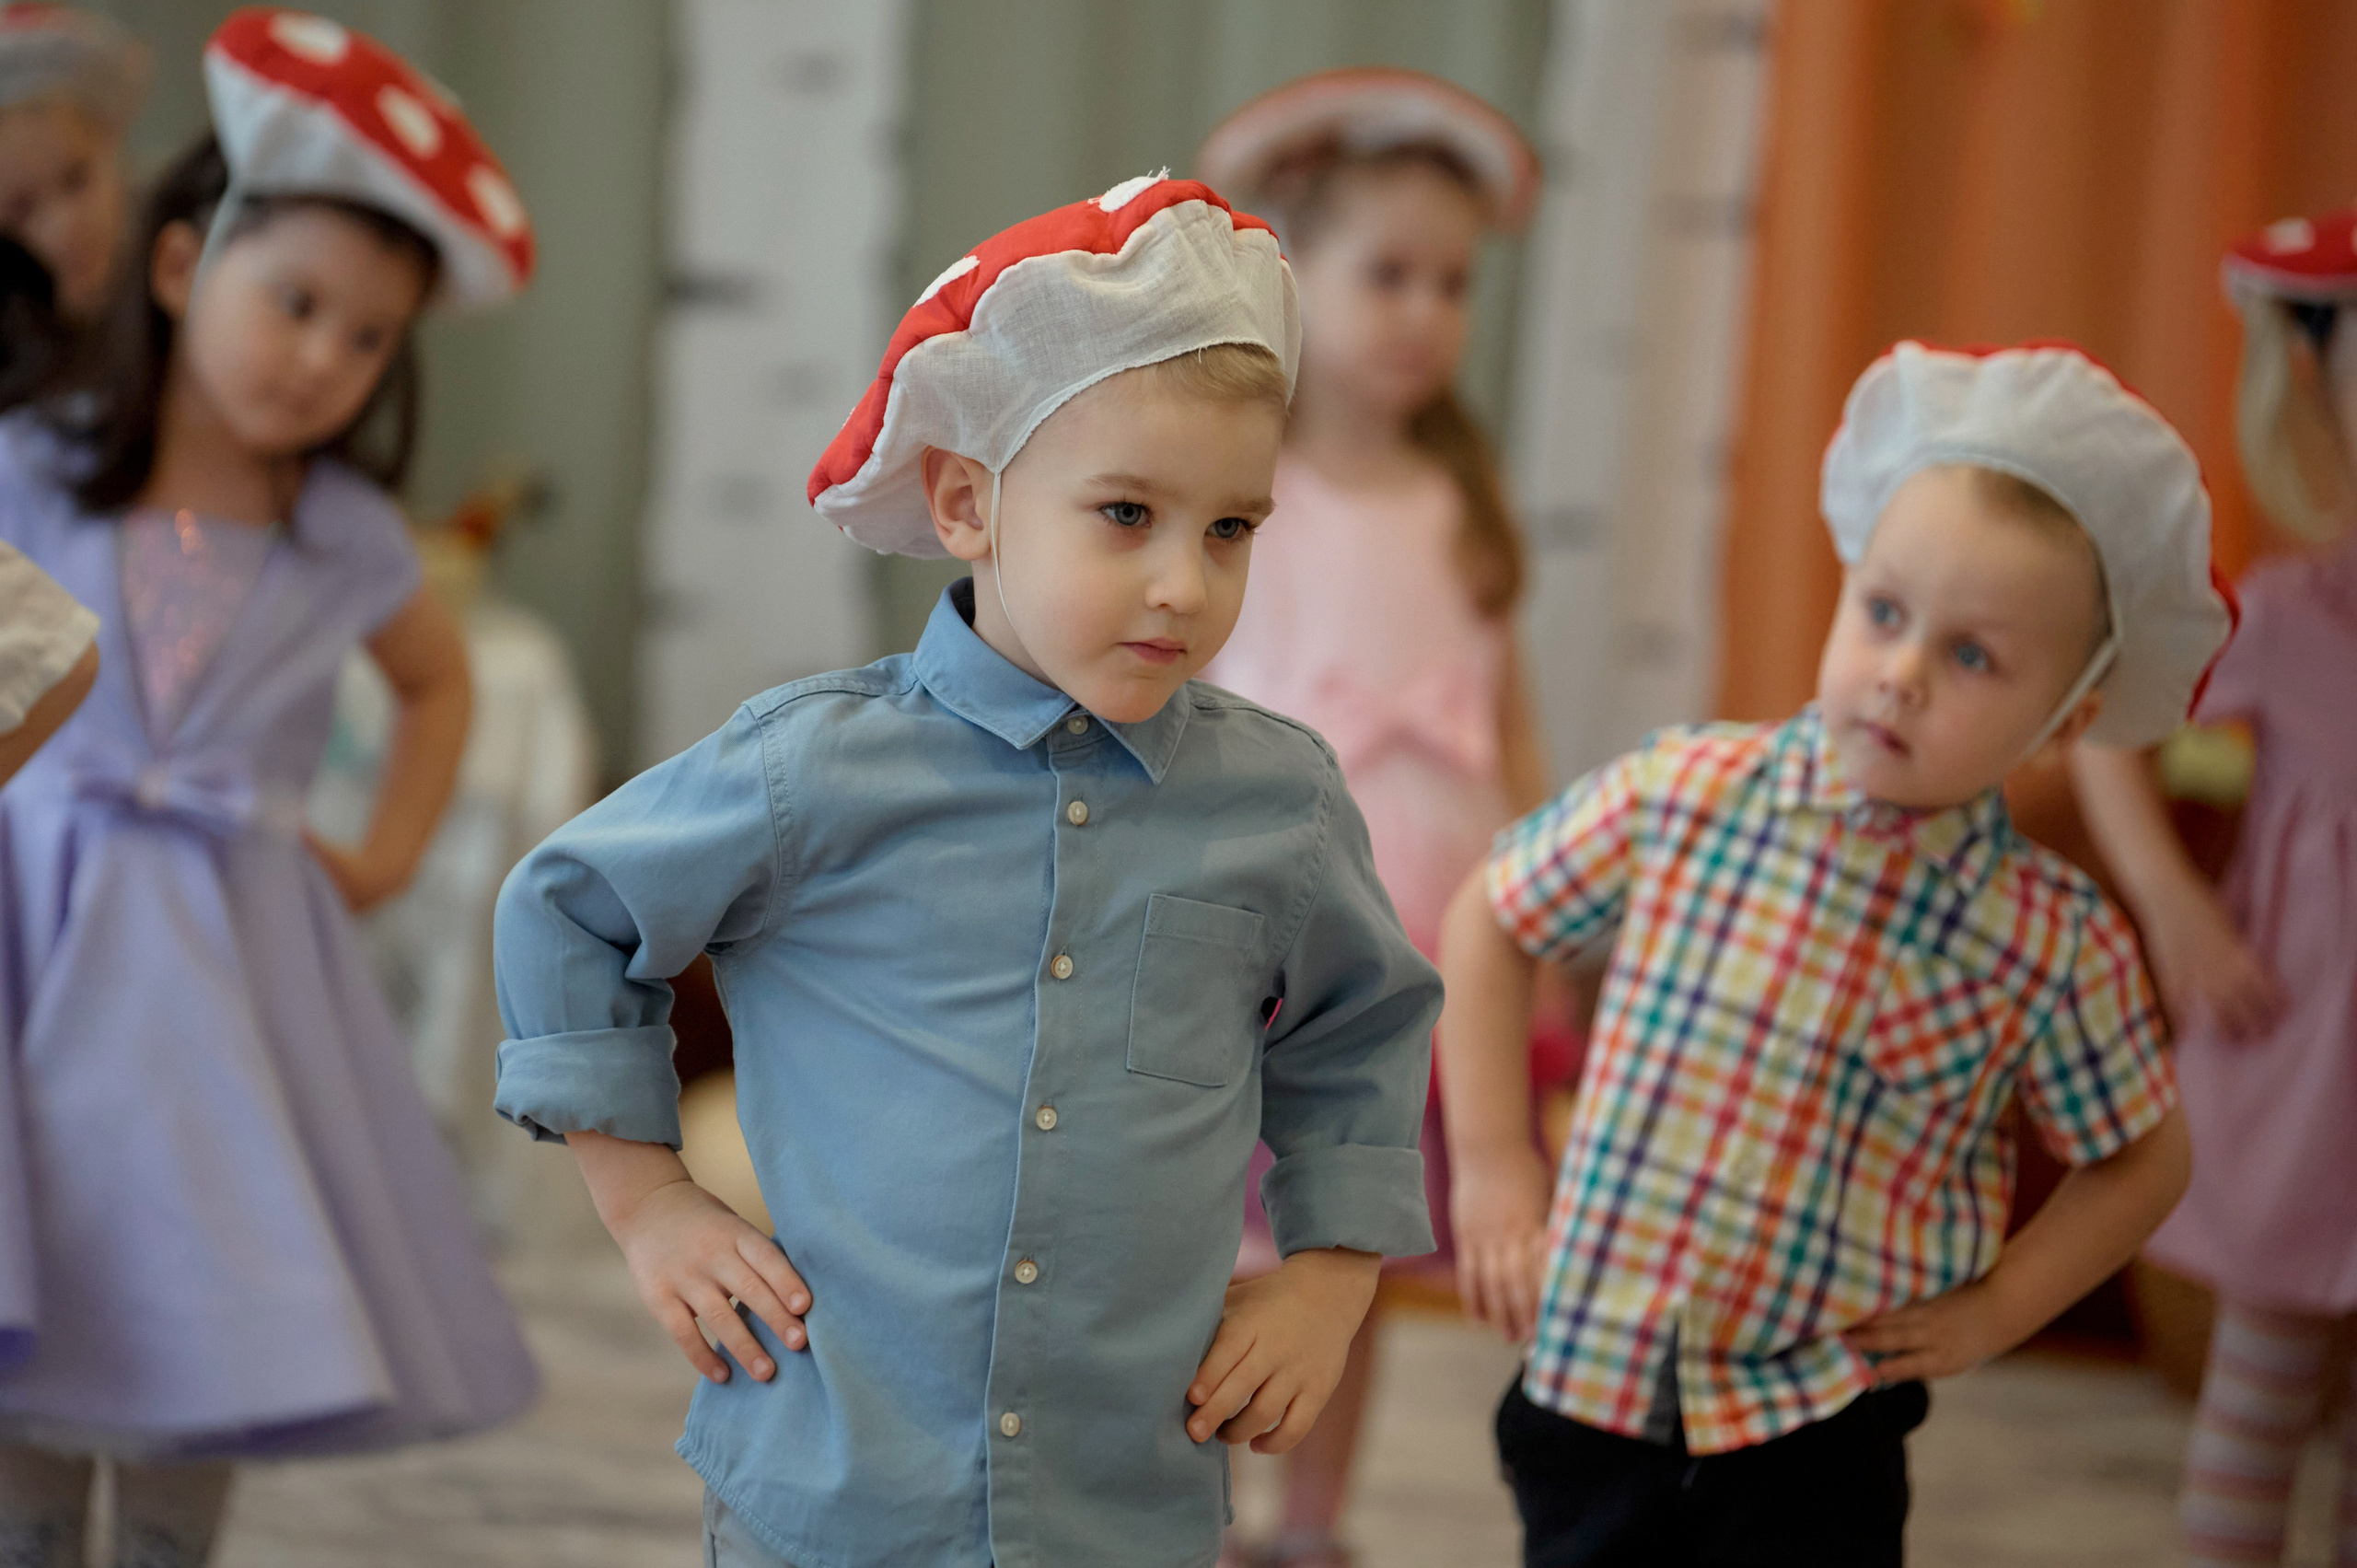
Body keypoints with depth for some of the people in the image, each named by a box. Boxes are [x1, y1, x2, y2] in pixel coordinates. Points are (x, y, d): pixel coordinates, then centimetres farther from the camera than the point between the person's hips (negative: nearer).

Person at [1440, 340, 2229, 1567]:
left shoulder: (2053, 942, -9)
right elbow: (1490, 920, 9)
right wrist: (1491, 1168, 4)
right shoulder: (1681, 798, -6)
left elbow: (2142, 1159, 7)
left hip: (1815, 1435, -1)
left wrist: (1991, 1312, -2)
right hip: (1589, 1384, 2)